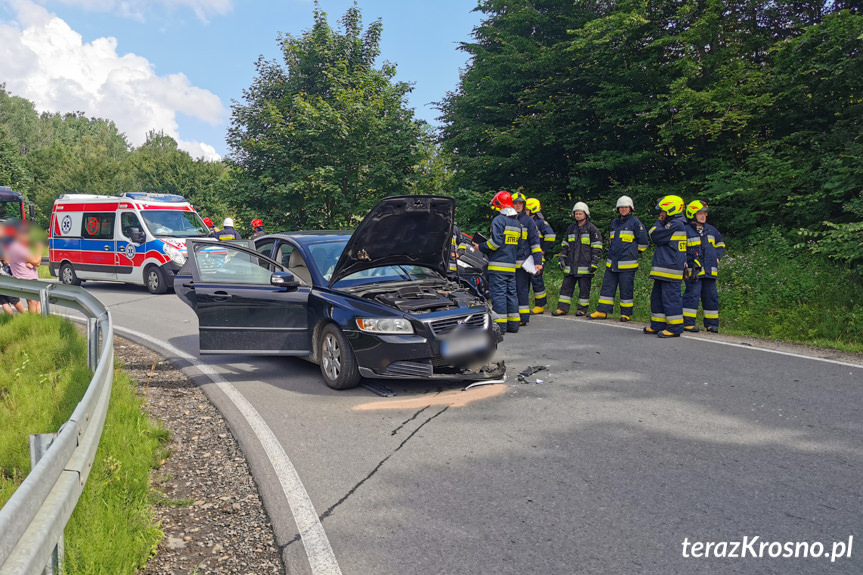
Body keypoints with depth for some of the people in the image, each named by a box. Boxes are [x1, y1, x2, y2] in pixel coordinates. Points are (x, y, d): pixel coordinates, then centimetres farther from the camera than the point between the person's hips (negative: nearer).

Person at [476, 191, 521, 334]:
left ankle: (500, 324, -7)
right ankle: (513, 324, 13)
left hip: (498, 264, -8)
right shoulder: (517, 222, 17)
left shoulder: (498, 220, -9)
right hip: (512, 265, 8)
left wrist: (481, 247, -3)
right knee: (511, 293, 11)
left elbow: (496, 241, -17)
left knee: (498, 293, -6)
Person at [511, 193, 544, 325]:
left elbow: (535, 242, 0)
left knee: (522, 289, -5)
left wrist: (538, 261, -7)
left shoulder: (528, 220, 2)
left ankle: (523, 318, 0)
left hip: (523, 262, -4)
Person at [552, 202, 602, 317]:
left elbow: (597, 248, -3)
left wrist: (594, 263, -10)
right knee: (566, 286, 3)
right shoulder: (570, 229, 16)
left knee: (584, 288, 1)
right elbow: (565, 245, 22)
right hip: (571, 266, 5)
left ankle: (583, 308, 11)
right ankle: (563, 308, 7)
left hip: (585, 265, -5)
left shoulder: (591, 229, -1)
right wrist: (562, 259, 13)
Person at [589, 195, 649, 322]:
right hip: (612, 263, 6)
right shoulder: (614, 222, 16)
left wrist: (634, 252, 7)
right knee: (607, 286, 6)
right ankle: (602, 311, 10)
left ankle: (626, 314, 8)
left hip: (627, 264, -6)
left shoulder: (635, 222, -4)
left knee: (626, 289, -1)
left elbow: (643, 241, -1)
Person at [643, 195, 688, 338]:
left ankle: (675, 328, -3)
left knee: (670, 297, -7)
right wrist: (661, 223, 15)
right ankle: (658, 326, 20)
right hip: (663, 269, 11)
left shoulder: (675, 224, -13)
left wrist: (659, 223, 1)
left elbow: (655, 237, -12)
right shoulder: (676, 224, 20)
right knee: (657, 296, 14)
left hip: (670, 269, -11)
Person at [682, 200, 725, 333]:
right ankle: (687, 322, -3)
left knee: (711, 296, 8)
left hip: (710, 271, 6)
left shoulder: (711, 230, 16)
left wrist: (717, 257, 10)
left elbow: (720, 245, 27)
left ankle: (712, 323, 16)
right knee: (692, 294, -10)